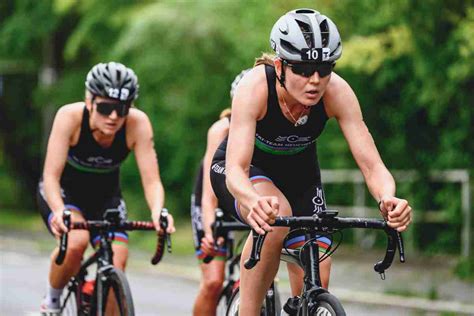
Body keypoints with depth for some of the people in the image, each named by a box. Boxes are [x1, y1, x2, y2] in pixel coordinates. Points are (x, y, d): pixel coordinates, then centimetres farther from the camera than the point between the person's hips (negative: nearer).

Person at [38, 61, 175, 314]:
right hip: (63, 192, -2)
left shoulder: (137, 123, -27)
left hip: (105, 196, 2)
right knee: (75, 241, -31)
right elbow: (51, 175, -34)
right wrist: (60, 212, -53)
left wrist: (158, 211, -49)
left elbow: (151, 180, -28)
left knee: (115, 268, -16)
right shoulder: (70, 116, -31)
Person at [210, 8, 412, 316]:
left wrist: (388, 199, -53)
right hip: (248, 170, -3)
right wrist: (254, 203, -66)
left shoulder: (337, 92, -29)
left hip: (298, 169, 3)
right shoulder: (256, 87, -35)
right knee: (276, 216, -37)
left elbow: (372, 166, -30)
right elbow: (236, 169, -44)